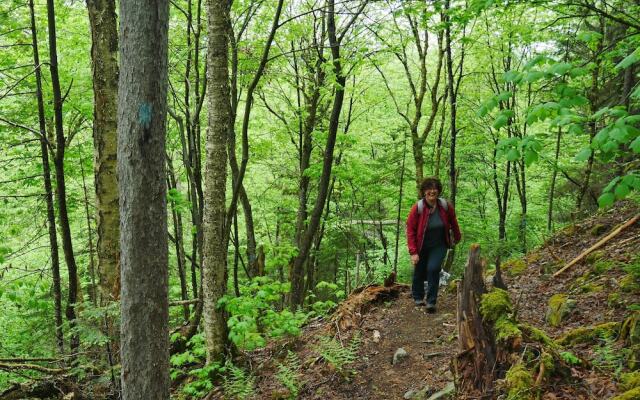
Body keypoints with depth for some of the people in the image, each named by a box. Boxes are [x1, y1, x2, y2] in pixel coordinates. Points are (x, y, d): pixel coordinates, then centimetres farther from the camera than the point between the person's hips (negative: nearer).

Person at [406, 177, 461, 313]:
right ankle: (418, 297, 37)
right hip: (421, 246, 0)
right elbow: (410, 230, -17)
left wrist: (457, 237, 22)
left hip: (439, 246, 0)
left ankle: (431, 302, -3)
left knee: (433, 269, -16)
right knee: (419, 271, 11)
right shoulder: (417, 208, -19)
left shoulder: (446, 206, -12)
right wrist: (413, 252, -21)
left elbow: (453, 222, 7)